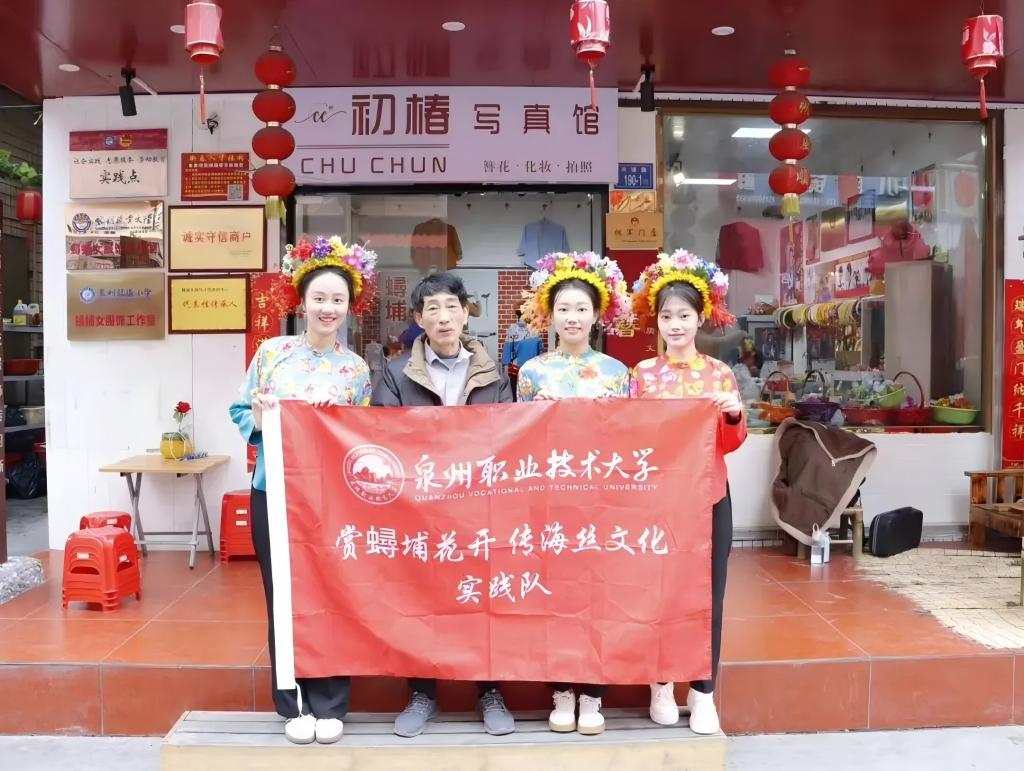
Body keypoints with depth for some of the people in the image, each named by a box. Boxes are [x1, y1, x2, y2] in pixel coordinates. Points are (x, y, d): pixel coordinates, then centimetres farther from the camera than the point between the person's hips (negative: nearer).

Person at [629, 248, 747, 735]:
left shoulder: (720, 373, 3)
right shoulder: (644, 373, 0)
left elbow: (731, 443, 2)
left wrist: (733, 414, -16)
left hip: (709, 496, 1)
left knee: (708, 592, 5)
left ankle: (703, 693, 18)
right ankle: (662, 684, 24)